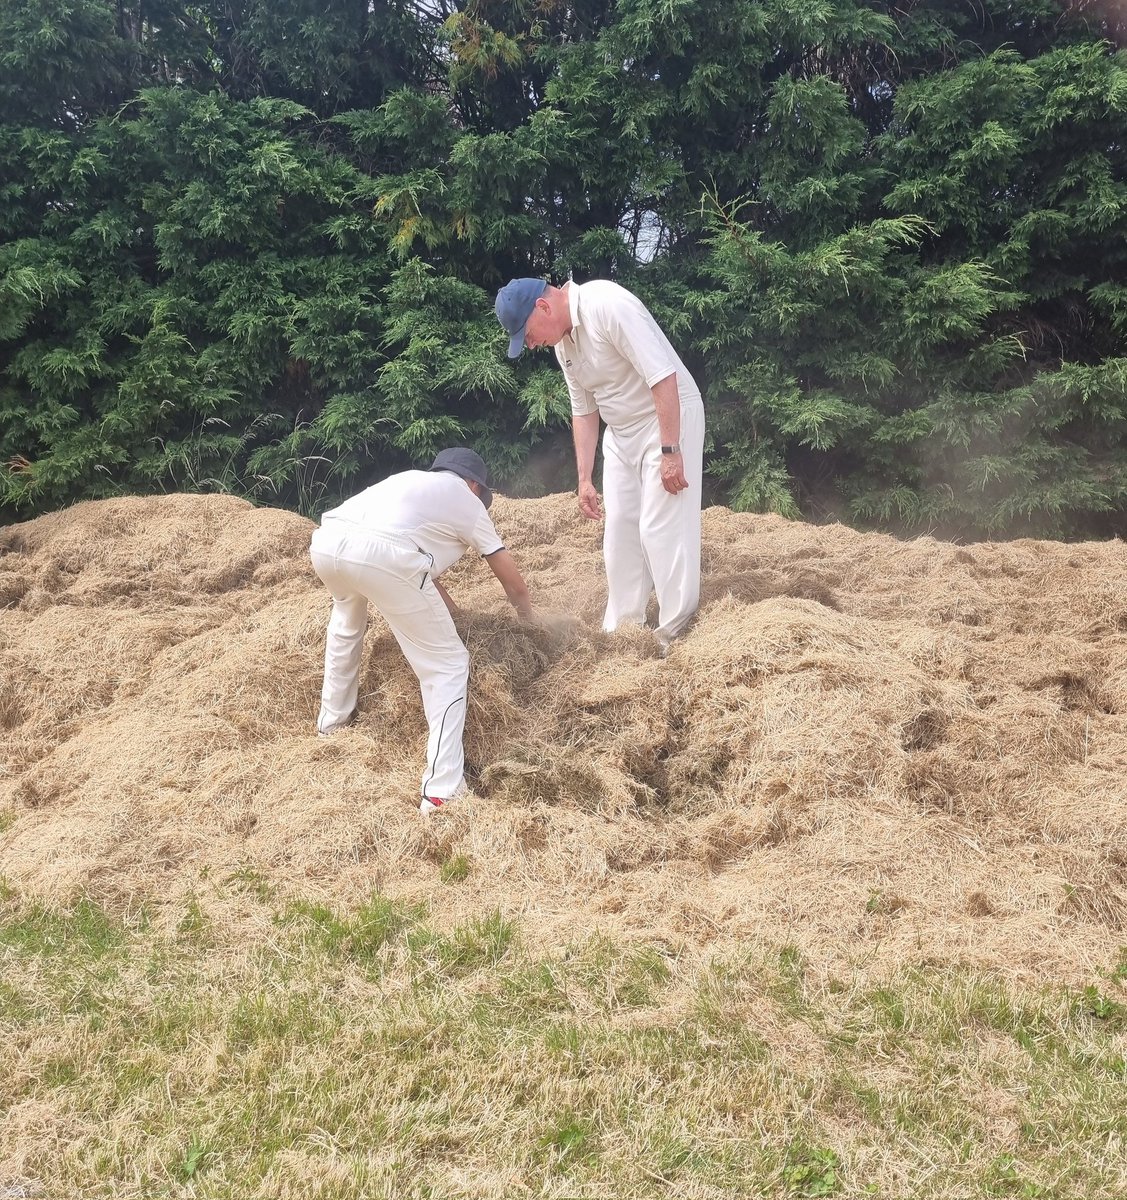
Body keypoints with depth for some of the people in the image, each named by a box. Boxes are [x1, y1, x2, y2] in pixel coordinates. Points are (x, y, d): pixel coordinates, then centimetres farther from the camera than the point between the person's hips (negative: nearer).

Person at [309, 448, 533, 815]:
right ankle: (441, 794, 0)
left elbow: (422, 562, 48)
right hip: (382, 555, -6)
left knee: (347, 620, 40)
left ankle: (331, 724, 52)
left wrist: (452, 612, 58)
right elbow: (515, 585, 31)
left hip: (325, 542, 7)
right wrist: (528, 620, 51)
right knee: (447, 665, 7)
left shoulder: (411, 481, 39)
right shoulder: (469, 502, 26)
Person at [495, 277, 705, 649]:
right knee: (620, 530, 10)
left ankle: (675, 634, -1)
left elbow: (663, 375, -28)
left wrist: (670, 451, -28)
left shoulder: (608, 305, -25)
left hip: (669, 420, -9)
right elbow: (583, 411, 12)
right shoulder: (562, 342, 3)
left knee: (661, 528, -10)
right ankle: (622, 628, 20)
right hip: (622, 432, 9)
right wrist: (584, 479, 10)